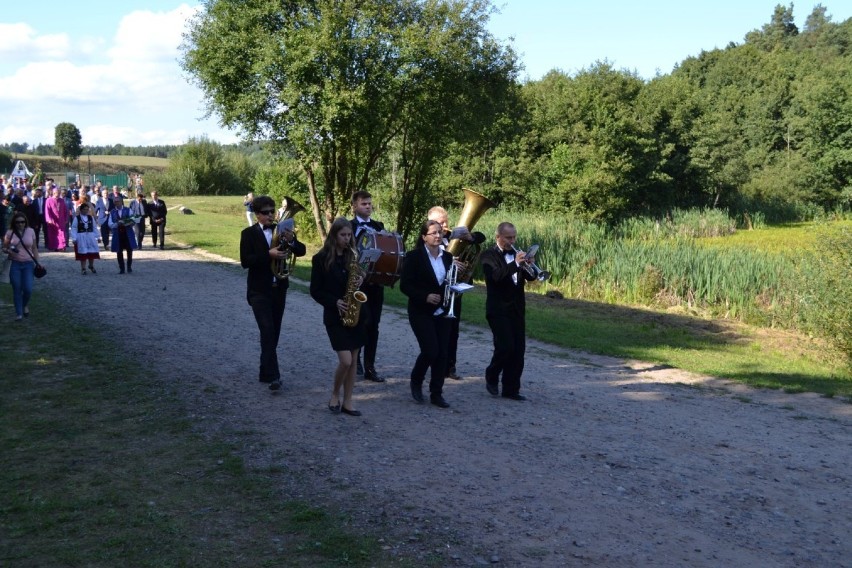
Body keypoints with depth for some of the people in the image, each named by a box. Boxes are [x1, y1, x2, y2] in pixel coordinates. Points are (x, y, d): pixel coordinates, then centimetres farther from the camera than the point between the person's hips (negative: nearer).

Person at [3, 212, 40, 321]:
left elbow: (34, 248, 10)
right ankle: (19, 313, 13)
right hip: (14, 264, 0)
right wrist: (9, 251, -15)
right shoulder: (10, 233, -1)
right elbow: (4, 247, 8)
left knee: (28, 289, -8)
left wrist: (37, 262, 4)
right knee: (17, 290, 1)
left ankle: (25, 305, 24)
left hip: (28, 264, 0)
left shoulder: (30, 231, 2)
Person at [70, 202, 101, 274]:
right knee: (83, 253, 2)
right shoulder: (77, 218, -6)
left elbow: (95, 228, 9)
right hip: (81, 238, -3)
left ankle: (91, 266, 27)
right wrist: (74, 238, -14)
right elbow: (74, 229, -8)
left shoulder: (91, 218, 6)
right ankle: (83, 268, 12)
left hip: (90, 238, 3)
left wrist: (98, 237, 6)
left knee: (92, 252, 4)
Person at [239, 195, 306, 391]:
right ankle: (272, 375, -17)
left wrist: (291, 240, -19)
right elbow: (245, 261, -14)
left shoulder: (281, 231, 8)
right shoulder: (249, 233, -3)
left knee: (274, 332, 9)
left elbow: (301, 251, 1)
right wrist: (269, 254, -26)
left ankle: (266, 372, 20)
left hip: (279, 288, 4)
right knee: (267, 330, -14)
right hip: (259, 290, -4)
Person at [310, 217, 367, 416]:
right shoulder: (321, 258, -5)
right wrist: (335, 302, -16)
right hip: (335, 316, -4)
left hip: (356, 314, 4)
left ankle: (347, 402, 14)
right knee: (345, 361, -11)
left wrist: (360, 280, -8)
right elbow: (315, 291, -4)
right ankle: (335, 395, 13)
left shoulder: (353, 256, 7)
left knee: (353, 360, 5)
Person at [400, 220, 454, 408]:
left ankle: (437, 393, 12)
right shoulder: (414, 256, -8)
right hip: (421, 312, -5)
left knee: (442, 352, 1)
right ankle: (416, 381, 16)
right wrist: (425, 297, -23)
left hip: (442, 312, 5)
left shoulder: (448, 257, 8)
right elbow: (405, 285, -12)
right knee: (431, 350, -12)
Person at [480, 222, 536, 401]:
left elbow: (530, 277, 9)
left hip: (517, 309, 6)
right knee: (506, 347, -12)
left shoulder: (516, 253, 13)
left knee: (518, 349, 4)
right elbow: (494, 275, -23)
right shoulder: (489, 255, -5)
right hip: (498, 310, -6)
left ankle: (511, 389, 12)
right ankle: (491, 377, 14)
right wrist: (515, 263, -29)